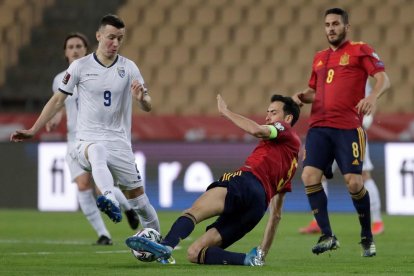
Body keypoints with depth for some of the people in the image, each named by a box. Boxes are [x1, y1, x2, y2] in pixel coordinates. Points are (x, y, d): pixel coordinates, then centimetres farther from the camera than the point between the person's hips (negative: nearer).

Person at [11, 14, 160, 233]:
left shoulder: (128, 68, 5)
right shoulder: (80, 66, 1)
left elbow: (147, 107, 2)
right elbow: (58, 100, 10)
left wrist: (141, 98, -22)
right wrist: (32, 131, 8)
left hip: (120, 144, 3)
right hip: (87, 141, -3)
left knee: (138, 199, -1)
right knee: (97, 151, -39)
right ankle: (110, 200, -63)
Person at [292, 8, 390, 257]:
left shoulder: (360, 50, 2)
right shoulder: (320, 58, 20)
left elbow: (383, 79, -7)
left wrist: (373, 97, -27)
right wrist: (303, 96, 6)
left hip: (348, 128, -5)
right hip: (319, 127, 5)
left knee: (354, 182, -10)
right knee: (310, 176, -12)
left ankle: (367, 237, 10)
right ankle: (328, 236, -5)